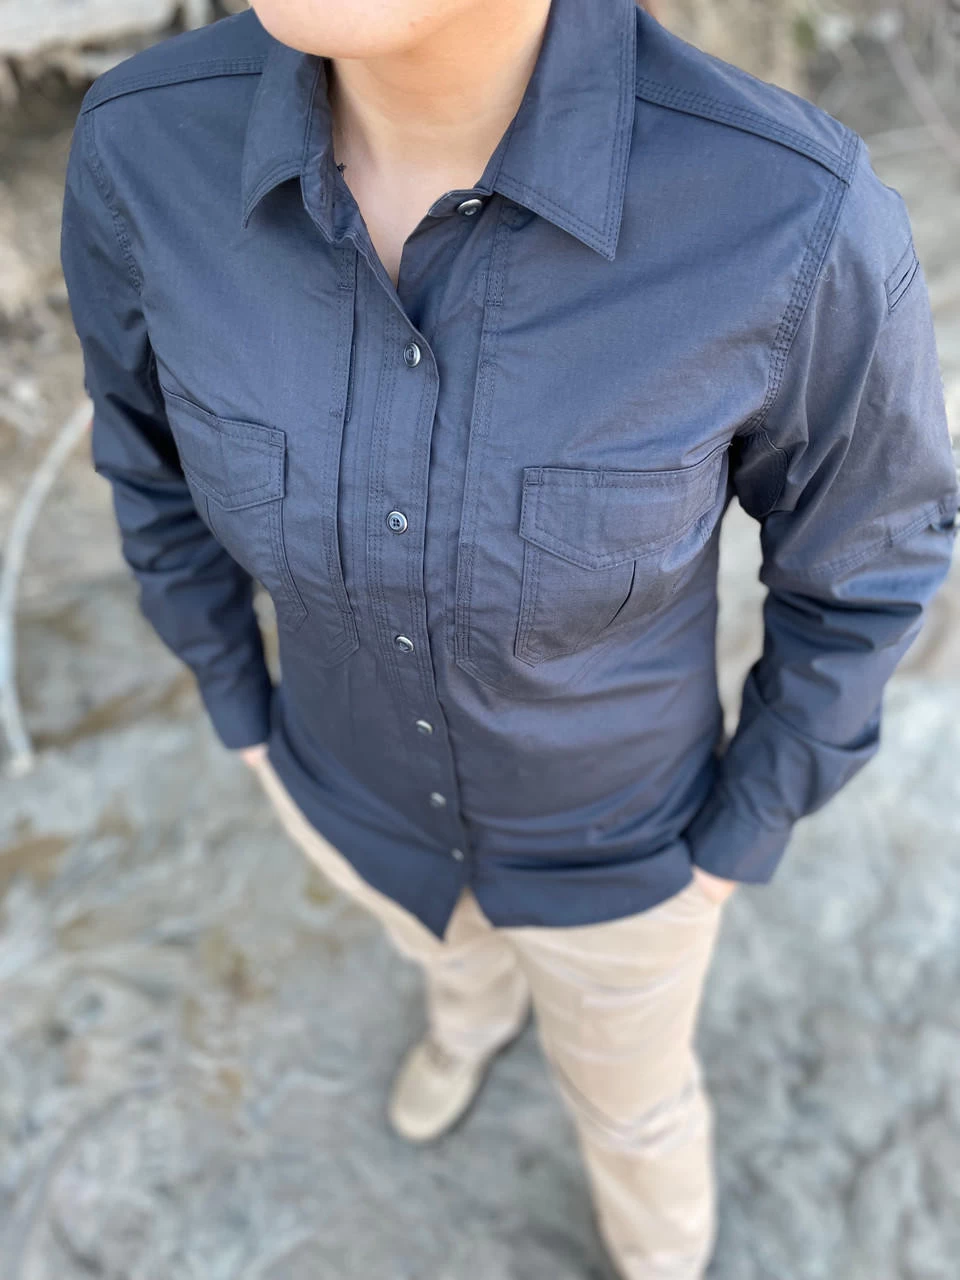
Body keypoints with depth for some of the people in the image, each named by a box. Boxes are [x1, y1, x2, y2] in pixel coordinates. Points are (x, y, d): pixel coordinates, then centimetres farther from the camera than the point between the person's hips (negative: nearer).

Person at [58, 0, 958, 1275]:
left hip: (608, 825, -1)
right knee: (444, 935, 38)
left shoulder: (794, 215, -37)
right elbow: (158, 448, -5)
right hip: (364, 784, 2)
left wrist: (738, 847, -6)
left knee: (623, 1087, 30)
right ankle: (480, 998, 78)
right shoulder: (152, 148, -26)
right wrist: (247, 721, 6)